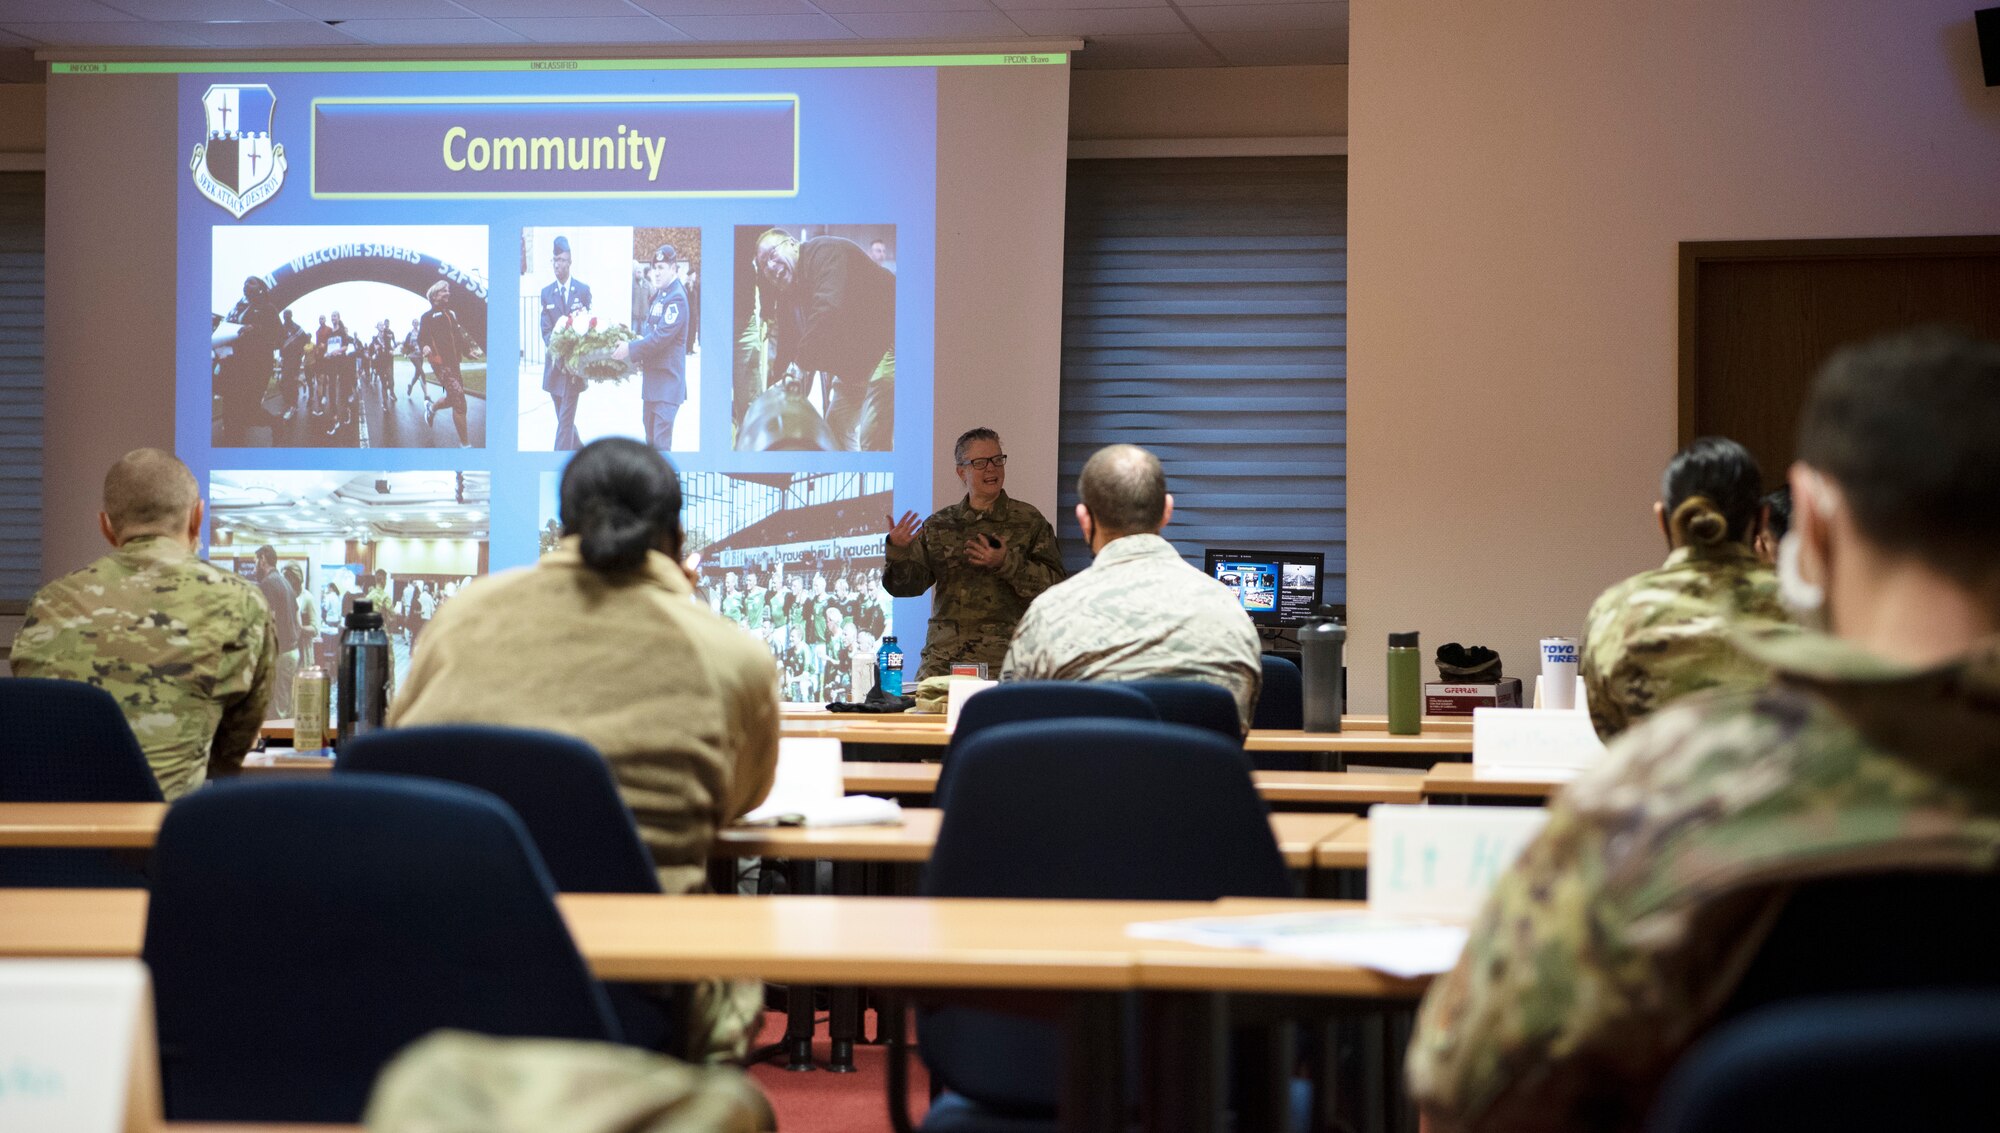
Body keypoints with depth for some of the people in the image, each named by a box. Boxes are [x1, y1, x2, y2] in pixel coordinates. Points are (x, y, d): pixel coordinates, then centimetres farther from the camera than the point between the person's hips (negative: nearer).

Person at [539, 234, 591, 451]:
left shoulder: (583, 290, 1)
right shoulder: (546, 293, 8)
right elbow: (546, 329, 2)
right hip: (554, 364, 4)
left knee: (566, 419, -8)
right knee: (563, 418, 11)